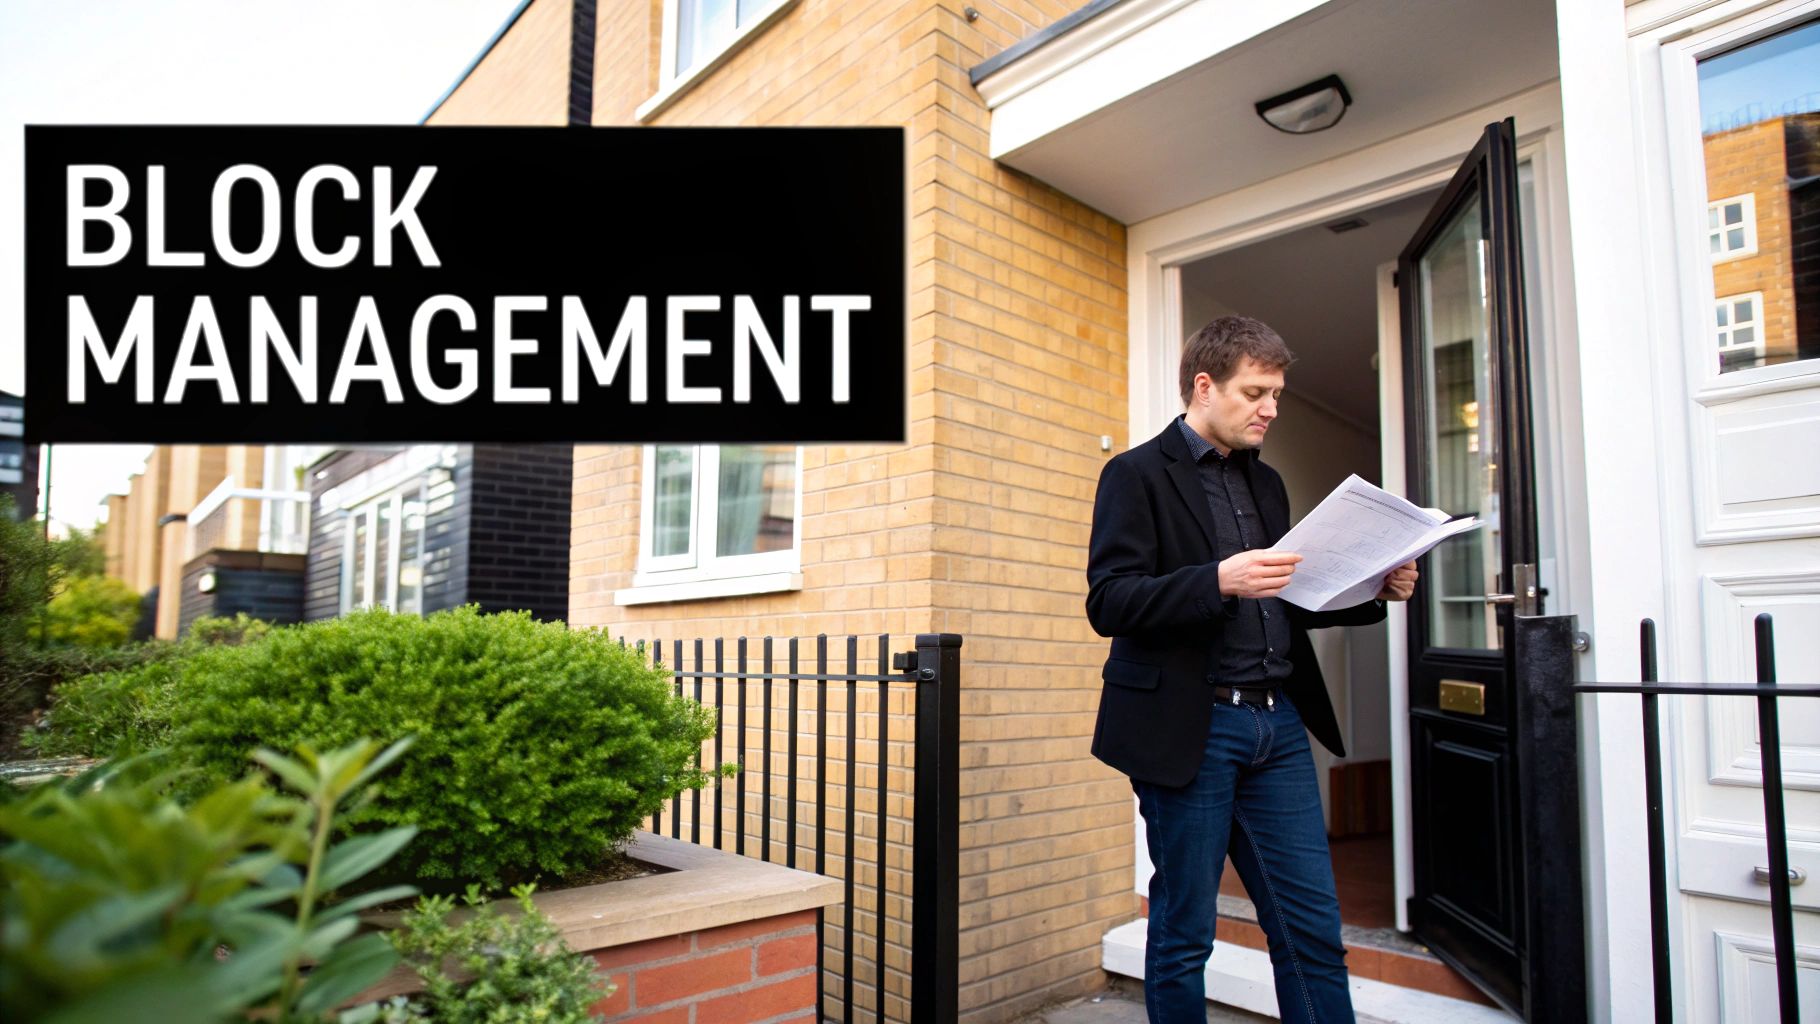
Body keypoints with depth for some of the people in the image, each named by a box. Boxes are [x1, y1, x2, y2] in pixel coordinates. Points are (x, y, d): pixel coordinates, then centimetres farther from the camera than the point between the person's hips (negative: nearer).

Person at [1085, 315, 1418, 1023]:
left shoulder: (1265, 483, 18)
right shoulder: (1137, 475, -4)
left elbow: (1284, 603, 21)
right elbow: (1108, 602, -14)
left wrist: (1376, 591, 5)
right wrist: (1218, 580, -26)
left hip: (1277, 724, 6)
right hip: (1189, 729, -6)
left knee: (1314, 929, 10)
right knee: (1183, 933, 7)